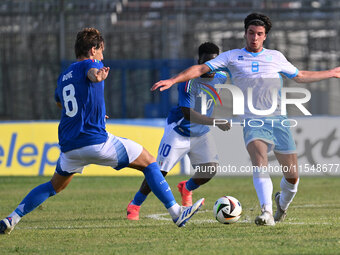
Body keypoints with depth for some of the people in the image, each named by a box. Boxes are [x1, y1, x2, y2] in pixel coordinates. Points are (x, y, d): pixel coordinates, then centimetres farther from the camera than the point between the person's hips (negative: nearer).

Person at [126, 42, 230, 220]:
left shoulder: (221, 79, -7)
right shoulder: (188, 80, -27)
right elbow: (187, 113, -36)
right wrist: (215, 122, -43)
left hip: (201, 133, 5)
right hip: (179, 131, -5)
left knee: (210, 170, -9)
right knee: (160, 171, -10)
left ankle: (186, 189, 25)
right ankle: (134, 205, 7)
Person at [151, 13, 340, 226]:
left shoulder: (276, 57, 16)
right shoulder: (232, 57, 10)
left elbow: (300, 76, 30)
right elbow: (201, 69, 6)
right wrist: (173, 80, -6)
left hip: (278, 120, 2)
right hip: (252, 121, -2)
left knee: (292, 175, -1)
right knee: (259, 161, -29)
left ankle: (283, 201, 31)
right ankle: (267, 212, -36)